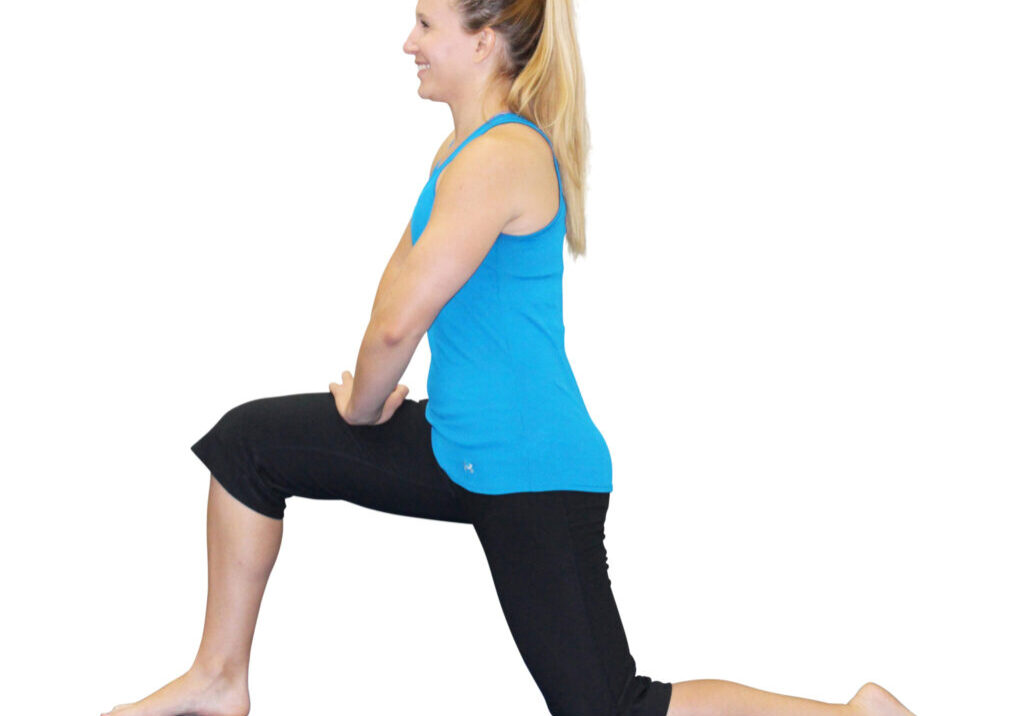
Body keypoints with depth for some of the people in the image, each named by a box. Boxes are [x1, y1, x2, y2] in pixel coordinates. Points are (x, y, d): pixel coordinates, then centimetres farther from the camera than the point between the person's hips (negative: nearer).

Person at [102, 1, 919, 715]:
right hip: (461, 444, 10)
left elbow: (401, 320, -23)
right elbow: (403, 269, 24)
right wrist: (373, 393, 14)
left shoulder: (501, 158, -22)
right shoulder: (466, 146, 10)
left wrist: (365, 409, -5)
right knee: (248, 441, 12)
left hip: (530, 475, -10)